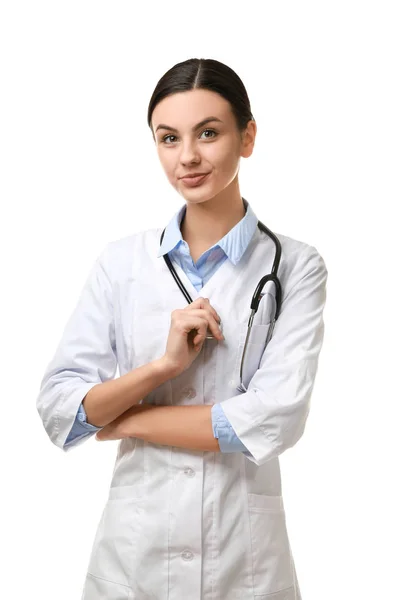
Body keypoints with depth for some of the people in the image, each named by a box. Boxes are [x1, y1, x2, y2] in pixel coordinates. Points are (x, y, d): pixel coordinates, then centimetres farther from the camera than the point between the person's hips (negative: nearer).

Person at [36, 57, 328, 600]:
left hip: (245, 554, -1)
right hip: (133, 549, 2)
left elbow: (277, 418, -16)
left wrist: (128, 421, -10)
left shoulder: (296, 267, -6)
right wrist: (162, 365, -19)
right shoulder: (121, 262, 0)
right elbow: (57, 409, -4)